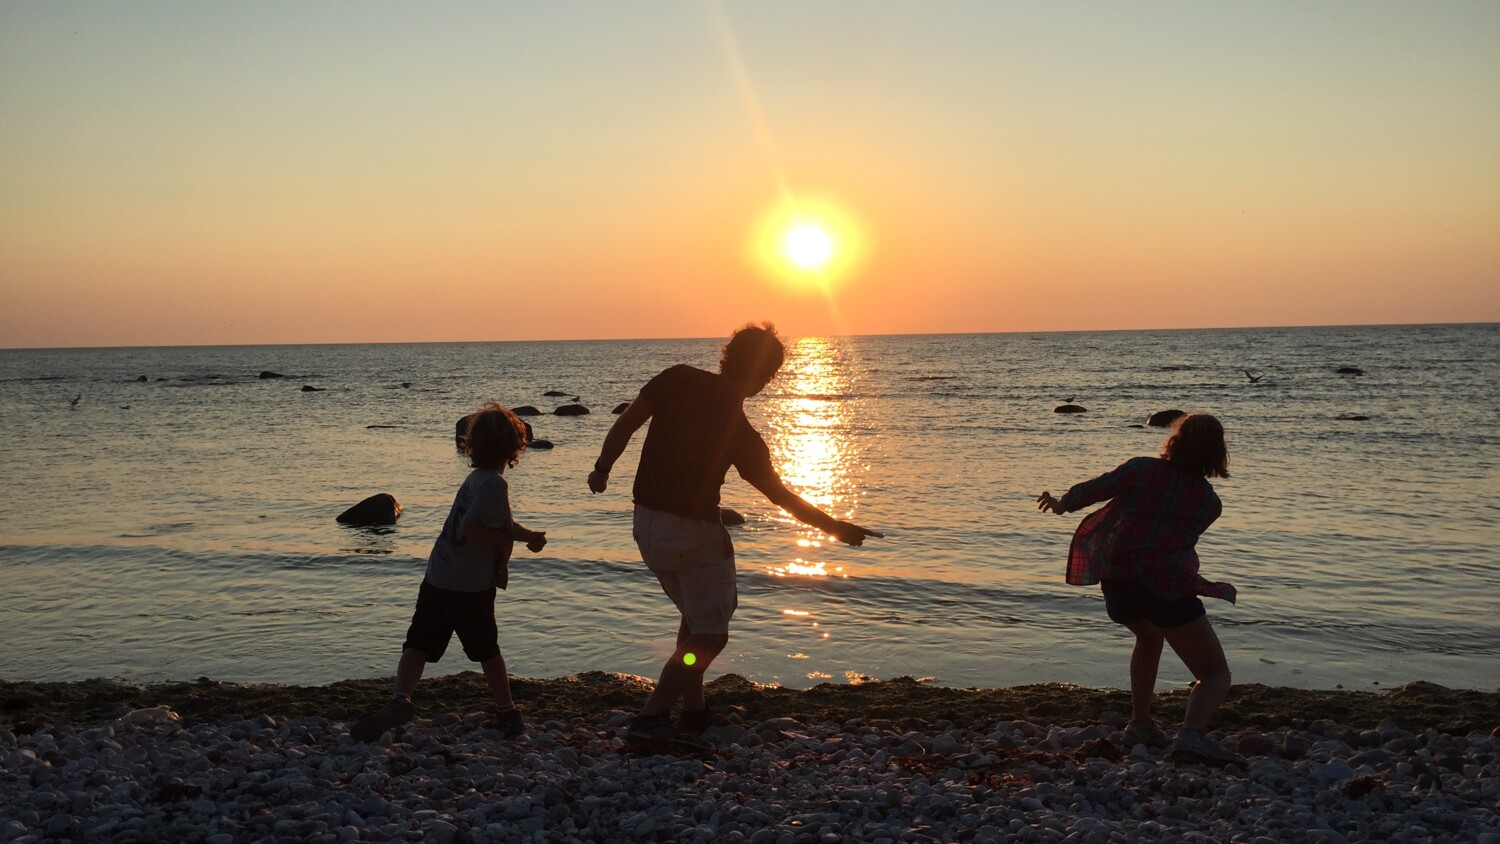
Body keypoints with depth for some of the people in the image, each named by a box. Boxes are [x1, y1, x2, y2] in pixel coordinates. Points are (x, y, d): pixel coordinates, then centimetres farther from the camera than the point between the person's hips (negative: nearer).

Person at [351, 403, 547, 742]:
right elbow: (470, 527, -24)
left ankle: (400, 698, -22)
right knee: (487, 651, 13)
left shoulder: (477, 478, 12)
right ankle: (507, 712, 25)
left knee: (418, 645, 0)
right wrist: (505, 543, -12)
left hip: (438, 580, 5)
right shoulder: (494, 484, -13)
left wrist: (528, 535, 6)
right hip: (473, 588, -5)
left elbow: (503, 522, 21)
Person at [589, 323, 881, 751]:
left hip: (647, 522, 6)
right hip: (695, 532, -6)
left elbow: (625, 423, -6)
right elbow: (779, 495, -4)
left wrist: (602, 468, 9)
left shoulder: (678, 379, -5)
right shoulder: (740, 432, -12)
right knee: (709, 634, 4)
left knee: (693, 616, 23)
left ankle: (693, 711, 27)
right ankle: (652, 716, -8)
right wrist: (835, 528, 6)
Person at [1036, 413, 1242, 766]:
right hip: (1169, 586, -3)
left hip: (1117, 581, 4)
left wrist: (1061, 504, 21)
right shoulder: (1210, 502, 8)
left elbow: (1094, 489, 2)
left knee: (1149, 638, 36)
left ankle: (1140, 724, 36)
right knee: (1215, 674, 2)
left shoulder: (1143, 469, 3)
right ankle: (1193, 734, -27)